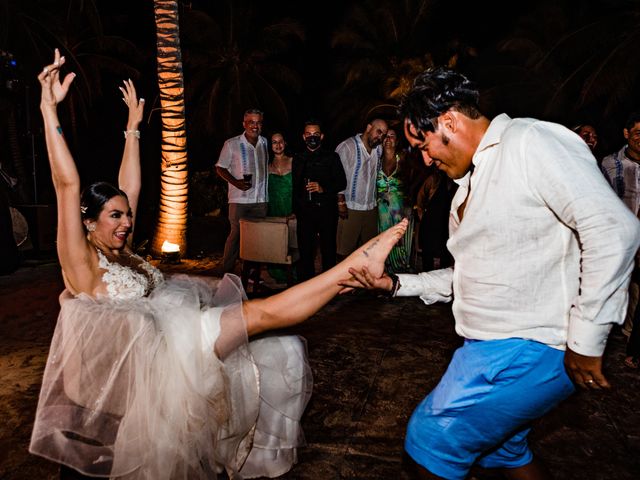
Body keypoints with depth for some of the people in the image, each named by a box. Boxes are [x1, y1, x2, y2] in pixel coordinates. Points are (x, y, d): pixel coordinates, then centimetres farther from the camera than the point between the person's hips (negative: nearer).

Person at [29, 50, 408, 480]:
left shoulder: (119, 254, 16)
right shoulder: (81, 263, -6)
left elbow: (129, 188, 17)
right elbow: (68, 185, -16)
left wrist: (134, 125, 21)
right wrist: (49, 109, -19)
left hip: (174, 343, 10)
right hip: (157, 352, -10)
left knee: (282, 351, 1)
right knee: (262, 311, -17)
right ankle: (358, 262, -16)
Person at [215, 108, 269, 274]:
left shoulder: (265, 143, 11)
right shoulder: (232, 144, -2)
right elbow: (220, 168, 2)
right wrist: (235, 182, -13)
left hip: (261, 199, 4)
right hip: (239, 199, -4)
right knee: (236, 235, -4)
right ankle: (227, 273, 7)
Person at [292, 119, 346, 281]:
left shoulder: (332, 157, 8)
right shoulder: (298, 159, 16)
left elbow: (342, 182, 1)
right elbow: (295, 186, 18)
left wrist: (323, 188, -14)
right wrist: (296, 209, 11)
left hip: (327, 209, -2)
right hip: (305, 211, 2)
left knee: (328, 249, 2)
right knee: (305, 251, 1)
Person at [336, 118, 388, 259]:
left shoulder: (379, 149, 11)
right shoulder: (347, 146, -9)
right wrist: (341, 202, -12)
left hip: (371, 207, 6)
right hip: (350, 208, -6)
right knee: (346, 249, 0)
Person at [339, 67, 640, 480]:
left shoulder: (530, 141, -13)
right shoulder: (471, 180, 17)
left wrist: (585, 340, -20)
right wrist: (395, 284, 9)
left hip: (528, 348, -9)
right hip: (495, 345, 9)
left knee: (433, 441, 0)